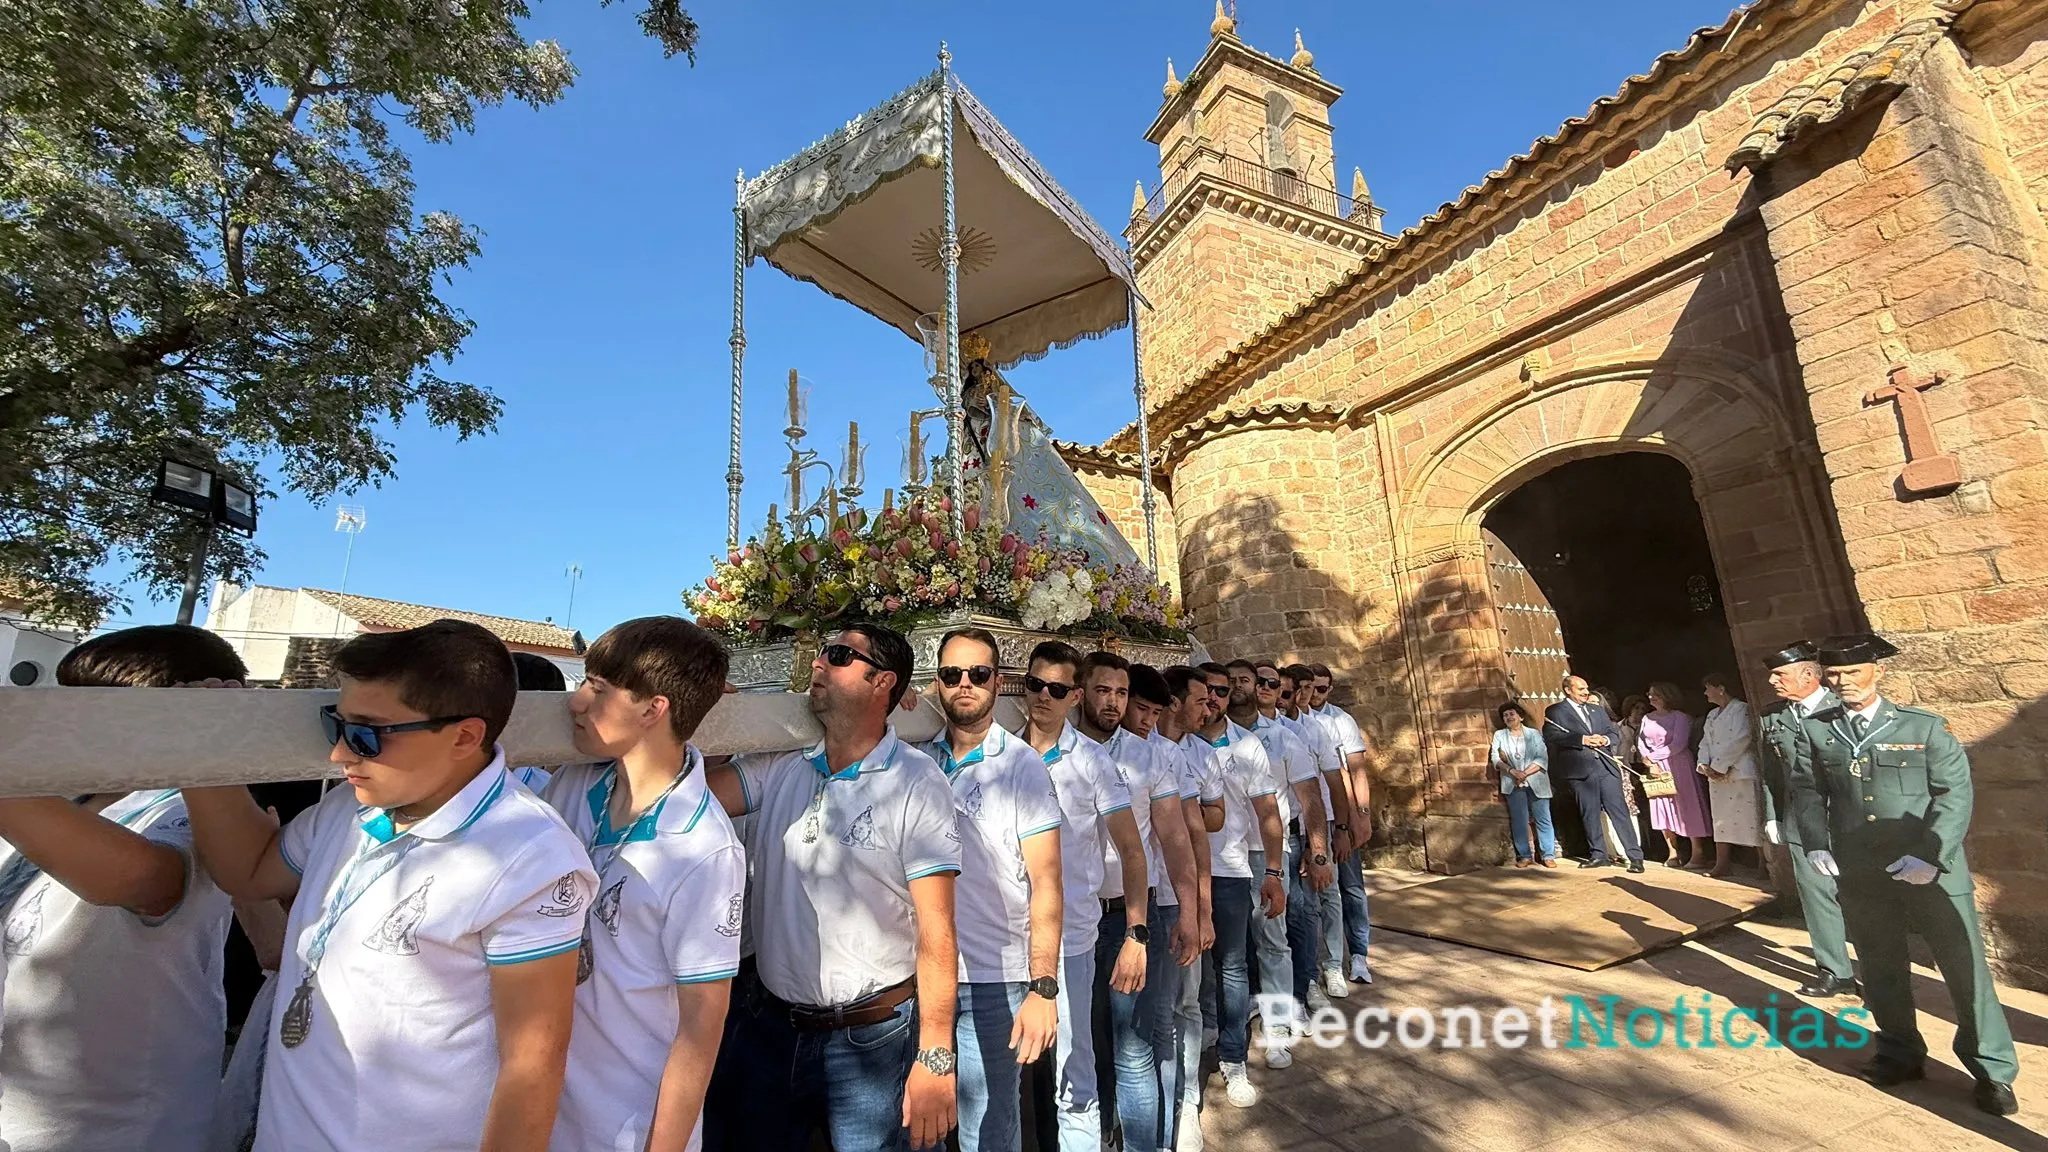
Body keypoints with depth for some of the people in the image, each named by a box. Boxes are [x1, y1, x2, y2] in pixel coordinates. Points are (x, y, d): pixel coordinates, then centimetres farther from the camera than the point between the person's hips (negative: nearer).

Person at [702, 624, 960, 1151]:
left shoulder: (918, 782, -15)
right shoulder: (778, 765, 0)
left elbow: (936, 929, -15)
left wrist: (934, 1059, -16)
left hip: (871, 1039, -4)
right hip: (767, 1023, 5)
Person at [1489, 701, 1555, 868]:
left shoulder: (1534, 734, 8)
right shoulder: (1499, 735, 12)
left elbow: (1541, 758, -3)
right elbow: (1495, 757, 1)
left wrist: (1525, 773, -15)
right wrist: (1512, 771, -15)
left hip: (1535, 783, -1)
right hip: (1513, 785, 1)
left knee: (1543, 818, -3)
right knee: (1519, 820, -1)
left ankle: (1548, 855, 5)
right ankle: (1524, 856, 4)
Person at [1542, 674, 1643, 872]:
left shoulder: (1598, 710, 20)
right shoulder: (1555, 711, 2)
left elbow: (1616, 734, 19)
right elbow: (1550, 736, -12)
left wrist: (1606, 739, -4)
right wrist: (1582, 739, -18)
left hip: (1606, 766, 3)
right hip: (1580, 770, -3)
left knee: (1619, 811, 0)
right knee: (1590, 814, 5)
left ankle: (1635, 856, 5)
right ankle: (1599, 855, 15)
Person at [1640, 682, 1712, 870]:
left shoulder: (1679, 717, -8)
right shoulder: (1647, 718, 9)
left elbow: (1678, 745, -15)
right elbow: (1640, 742, 6)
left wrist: (1652, 756, -12)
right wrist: (1649, 762, -8)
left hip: (1678, 766, -6)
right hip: (1656, 768, 6)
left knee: (1686, 807, -4)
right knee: (1662, 809, 7)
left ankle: (1699, 854, 1)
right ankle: (1673, 854, 15)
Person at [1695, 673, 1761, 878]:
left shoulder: (1741, 709, -7)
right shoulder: (1712, 715, 18)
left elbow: (1740, 740, -15)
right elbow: (1705, 741, 16)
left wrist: (1719, 767, -14)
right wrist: (1705, 765, -1)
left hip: (1740, 773, -8)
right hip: (1716, 775, 8)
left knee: (1748, 817, -7)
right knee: (1721, 819, 9)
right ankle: (1721, 864, 14)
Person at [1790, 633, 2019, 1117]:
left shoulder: (1924, 726, -4)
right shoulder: (1815, 730, 1)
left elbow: (1955, 793, -6)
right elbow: (1806, 790, 8)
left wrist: (1931, 855, -16)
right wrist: (1816, 844, -3)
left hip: (1933, 872, -2)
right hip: (1860, 876, 2)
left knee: (1965, 968, 7)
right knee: (1880, 968, 13)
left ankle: (1992, 1069, 26)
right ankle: (1901, 1054, 30)